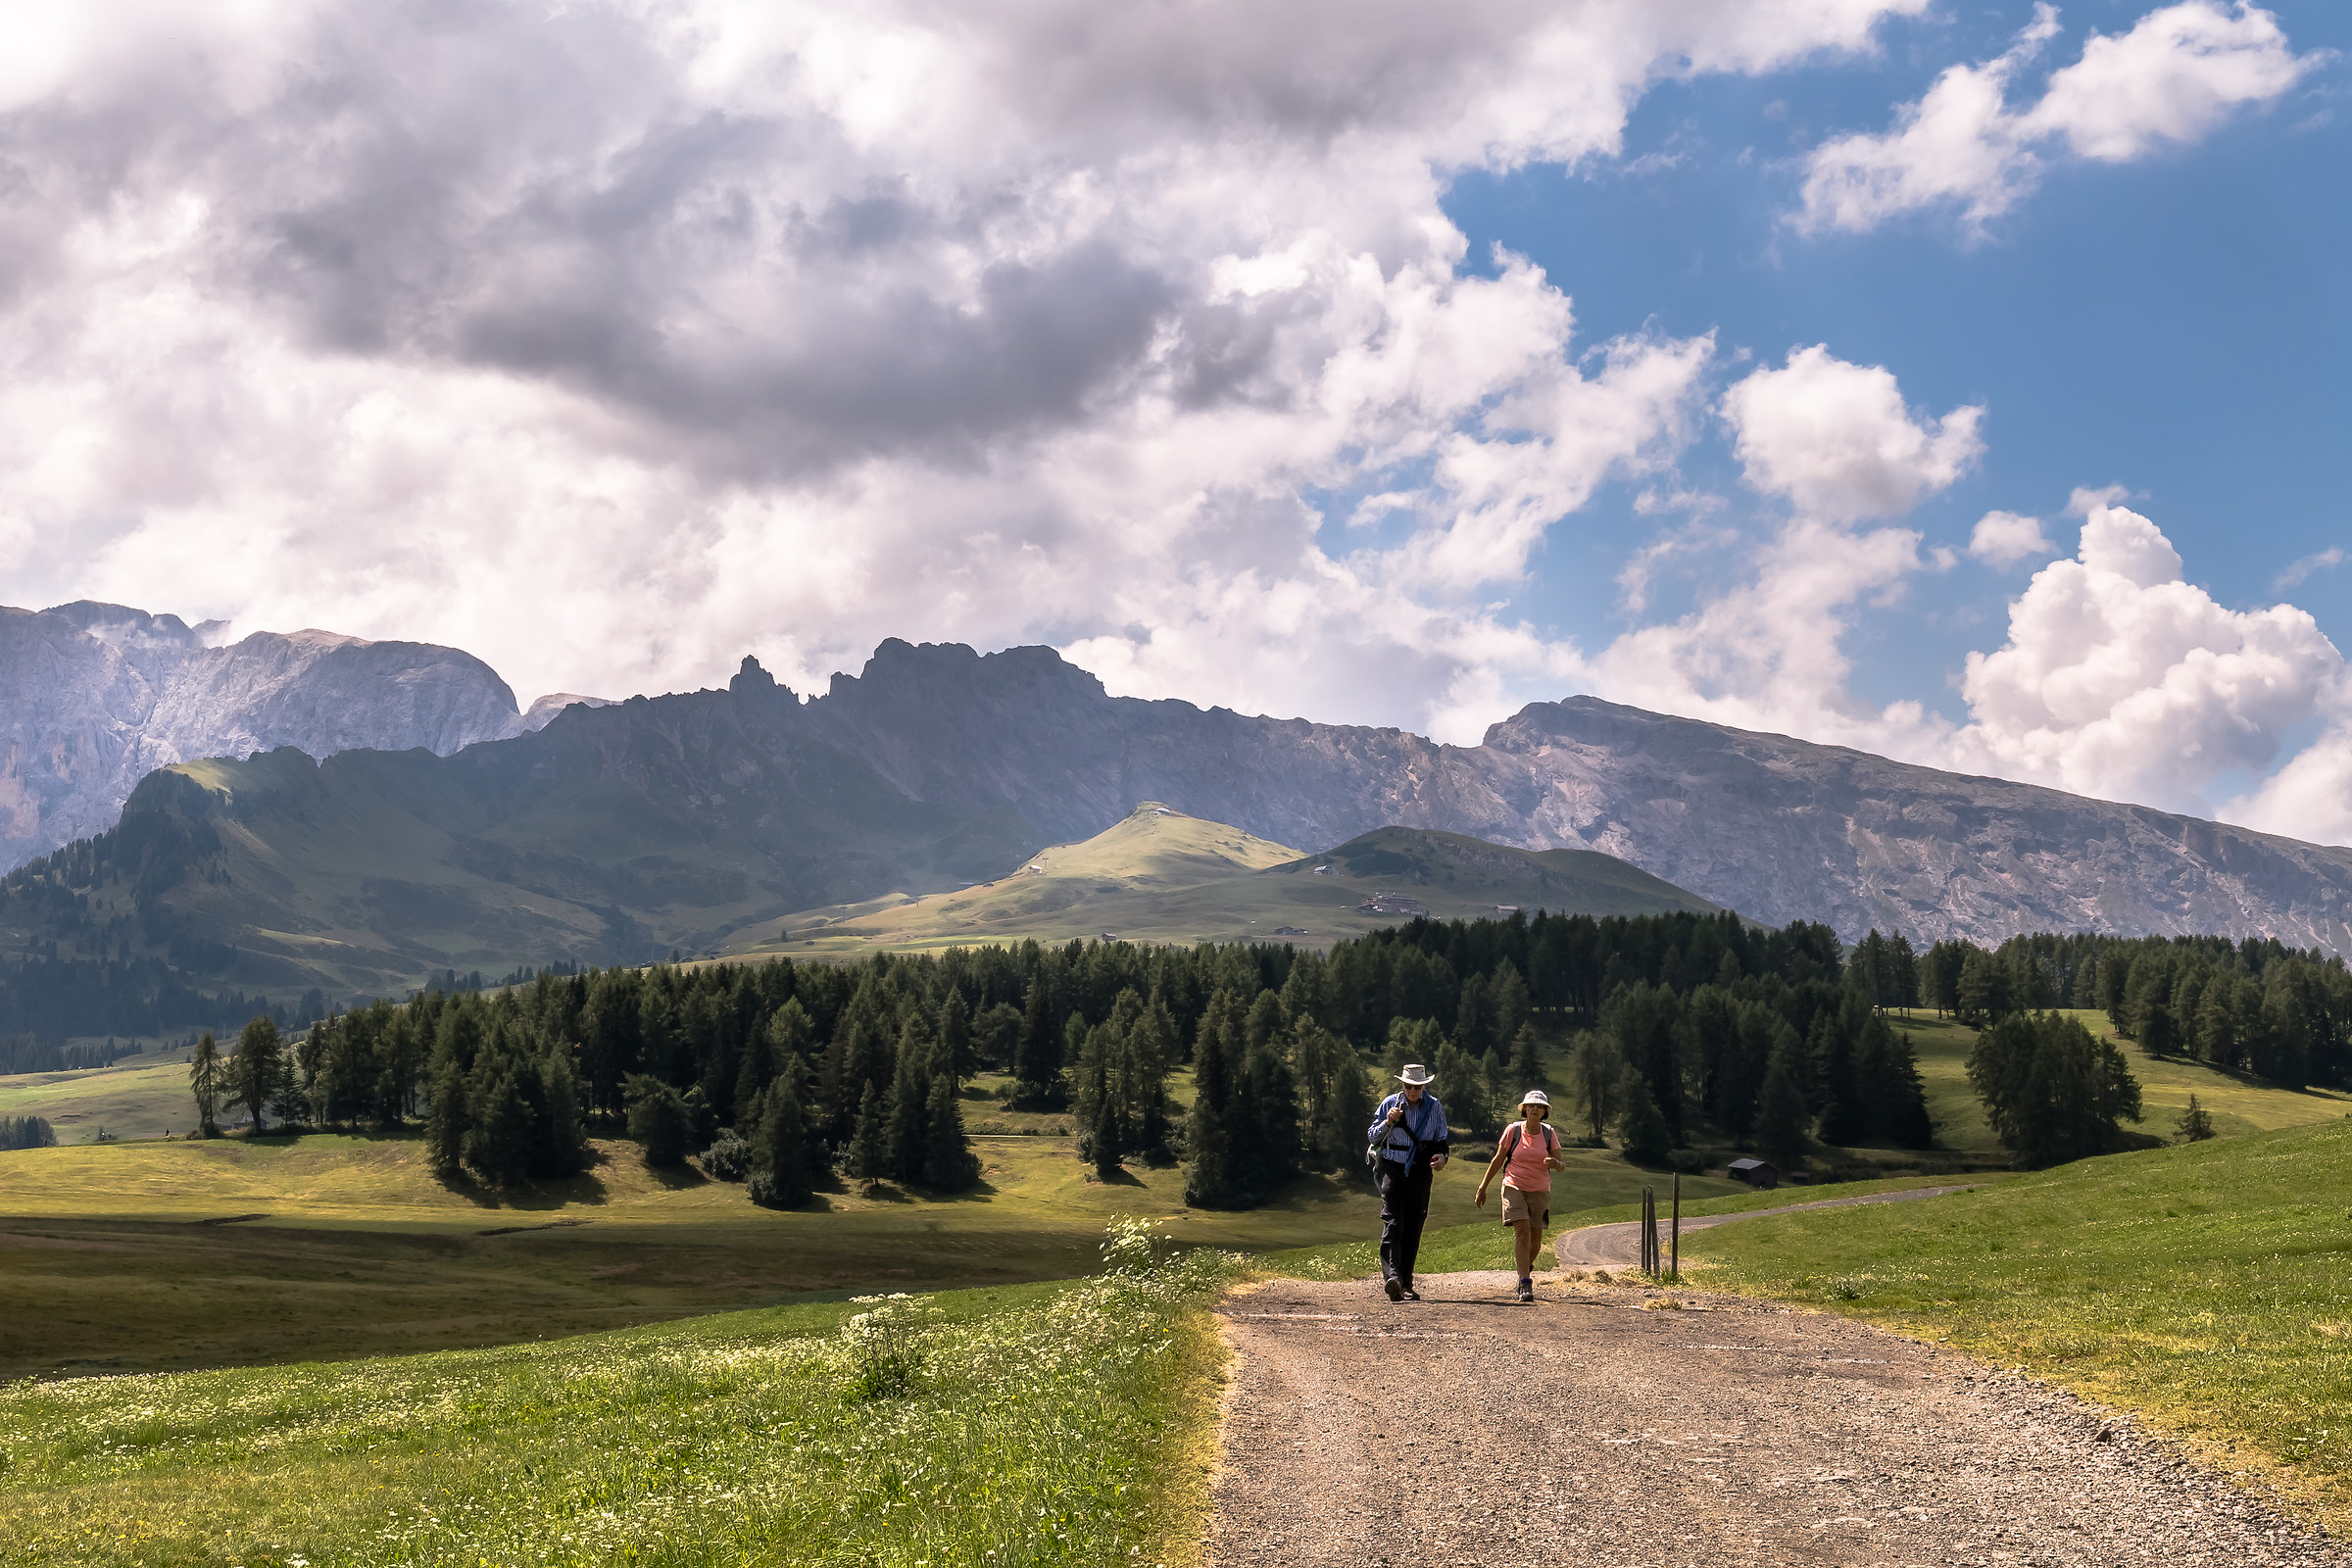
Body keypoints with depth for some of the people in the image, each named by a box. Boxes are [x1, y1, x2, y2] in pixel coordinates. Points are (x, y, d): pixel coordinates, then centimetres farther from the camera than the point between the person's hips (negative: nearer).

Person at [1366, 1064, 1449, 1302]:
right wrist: (1388, 1122, -14)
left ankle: (1406, 1284, 11)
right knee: (1393, 1224, -17)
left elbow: (1442, 1139, 15)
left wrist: (1442, 1156, -7)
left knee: (1413, 1229, 4)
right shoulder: (1390, 1103, 1)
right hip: (1393, 1170, -2)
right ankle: (1391, 1276, -31)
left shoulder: (1435, 1107, 5)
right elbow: (1372, 1137, 5)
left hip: (1420, 1173, 2)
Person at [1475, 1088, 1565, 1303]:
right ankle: (1525, 1285, -17)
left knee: (1535, 1240, 6)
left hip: (1539, 1191, 2)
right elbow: (1498, 1160, 3)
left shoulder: (1549, 1134, -1)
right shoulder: (1513, 1130, -6)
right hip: (1514, 1187, -2)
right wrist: (1483, 1187, 5)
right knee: (1524, 1233, -18)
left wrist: (1555, 1163, -25)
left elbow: (1561, 1165, 0)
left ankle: (1526, 1267, 38)